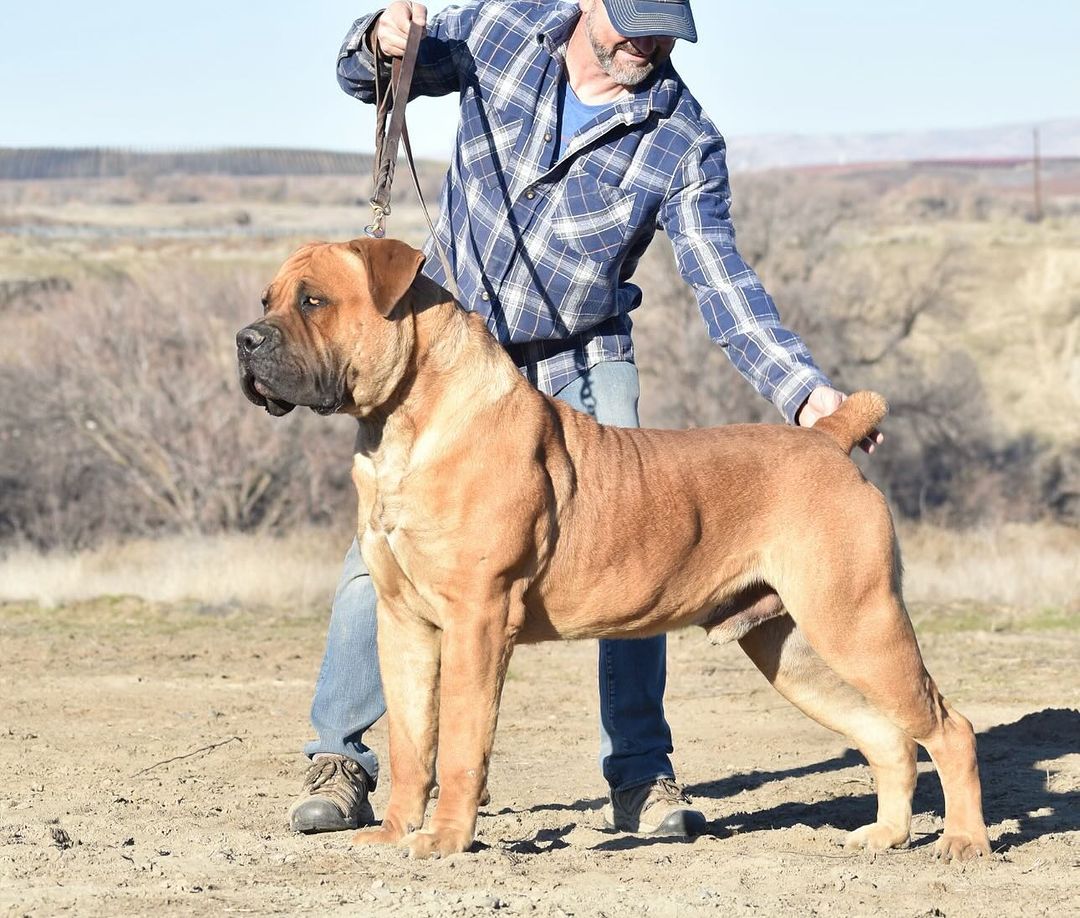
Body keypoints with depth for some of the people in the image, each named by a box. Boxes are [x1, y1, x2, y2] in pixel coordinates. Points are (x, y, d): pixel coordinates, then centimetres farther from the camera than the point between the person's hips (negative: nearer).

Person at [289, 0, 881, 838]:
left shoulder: (684, 141, -13)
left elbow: (724, 285, -16)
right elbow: (365, 80, 4)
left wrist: (805, 391, -29)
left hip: (583, 368, -1)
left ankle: (642, 777, 0)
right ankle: (340, 763, 5)